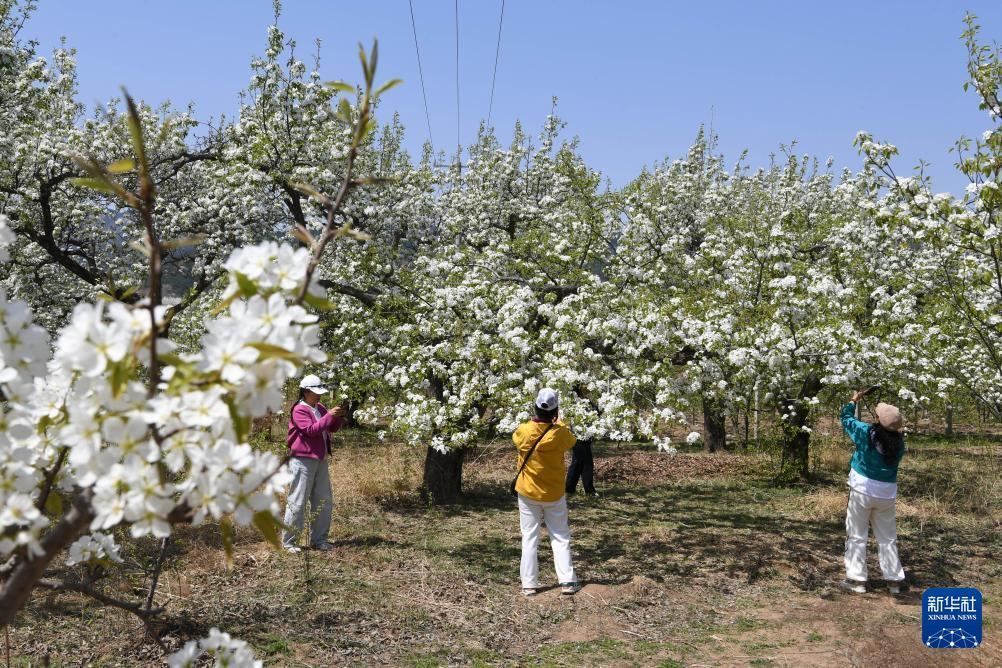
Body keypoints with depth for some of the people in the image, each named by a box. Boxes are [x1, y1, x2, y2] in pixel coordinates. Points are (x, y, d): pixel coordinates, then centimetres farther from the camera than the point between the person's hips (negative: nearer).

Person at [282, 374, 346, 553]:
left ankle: (318, 540, 19)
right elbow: (311, 430, -21)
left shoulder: (320, 408, 13)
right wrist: (329, 416, -22)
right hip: (303, 461, -8)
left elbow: (332, 428, 15)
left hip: (320, 460, 8)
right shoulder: (299, 410, -9)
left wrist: (339, 417, -3)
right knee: (297, 502, -5)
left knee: (324, 502, 10)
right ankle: (287, 541, 4)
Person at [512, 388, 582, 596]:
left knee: (529, 538, 8)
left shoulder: (523, 431, -15)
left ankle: (529, 583, 8)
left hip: (527, 493, 1)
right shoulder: (560, 432, -17)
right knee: (560, 537, 9)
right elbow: (571, 442, 6)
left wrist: (535, 420, 17)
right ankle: (567, 581, 6)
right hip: (554, 494, -1)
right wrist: (559, 423, 19)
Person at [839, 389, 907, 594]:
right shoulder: (898, 442, -6)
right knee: (887, 538, 15)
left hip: (862, 490, -3)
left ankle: (856, 579, 6)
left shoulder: (867, 433, -14)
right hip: (887, 494, 3)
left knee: (857, 536, 6)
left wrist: (853, 401, 19)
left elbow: (847, 420, 3)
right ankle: (894, 580, 19)